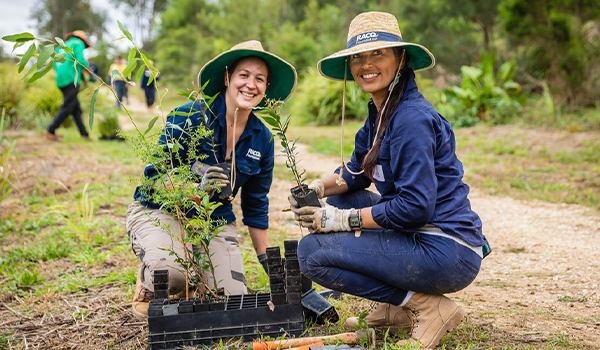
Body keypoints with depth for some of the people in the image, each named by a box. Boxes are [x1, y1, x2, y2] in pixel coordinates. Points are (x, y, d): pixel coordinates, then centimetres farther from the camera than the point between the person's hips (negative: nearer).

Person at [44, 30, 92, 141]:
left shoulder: (61, 47, 25)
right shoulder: (78, 44, 3)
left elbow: (55, 64, 20)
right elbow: (80, 60, -12)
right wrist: (87, 64, 7)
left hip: (61, 81, 8)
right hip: (71, 80, -8)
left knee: (76, 109, 10)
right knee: (67, 108, -8)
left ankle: (84, 134, 11)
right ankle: (50, 131, -12)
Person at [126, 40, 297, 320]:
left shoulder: (263, 139, -1)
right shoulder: (189, 117, -17)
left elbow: (256, 207, 8)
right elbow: (155, 178, -17)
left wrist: (268, 263, 10)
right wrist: (197, 189, -37)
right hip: (161, 212, -4)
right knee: (171, 273, -35)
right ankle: (147, 287, 3)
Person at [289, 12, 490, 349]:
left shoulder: (411, 118, -18)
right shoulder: (380, 112, 12)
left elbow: (416, 206, -22)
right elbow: (356, 173, 20)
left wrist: (344, 219, -16)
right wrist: (315, 189, 1)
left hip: (448, 252, -10)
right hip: (419, 235, 10)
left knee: (312, 252, -13)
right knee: (340, 199, 20)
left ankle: (429, 307, -8)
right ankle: (401, 305, 14)